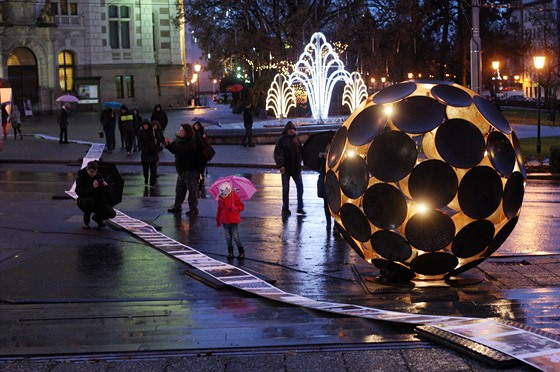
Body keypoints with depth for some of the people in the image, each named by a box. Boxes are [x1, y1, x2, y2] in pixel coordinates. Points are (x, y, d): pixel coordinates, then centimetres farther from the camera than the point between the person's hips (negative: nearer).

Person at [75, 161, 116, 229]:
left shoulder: (99, 176, -5)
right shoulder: (81, 178, -15)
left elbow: (109, 192, -7)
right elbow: (81, 193, -29)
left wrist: (106, 186, -30)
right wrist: (93, 188, -42)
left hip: (98, 202, 3)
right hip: (83, 202, -3)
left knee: (112, 213, -18)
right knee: (89, 200, -40)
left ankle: (97, 217, 17)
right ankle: (85, 222, -14)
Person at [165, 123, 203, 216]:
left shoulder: (192, 143, -17)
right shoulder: (181, 141, 13)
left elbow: (182, 149, -32)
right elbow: (174, 151, 18)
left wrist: (172, 143, -24)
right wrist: (168, 144, 3)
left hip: (190, 171, -10)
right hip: (181, 170, 10)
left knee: (192, 190, -2)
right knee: (179, 189, 16)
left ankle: (193, 209, 3)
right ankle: (177, 207, 26)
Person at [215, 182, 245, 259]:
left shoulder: (234, 196, -7)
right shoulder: (220, 199, 8)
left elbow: (241, 206, -7)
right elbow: (219, 210, 19)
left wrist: (236, 208, -27)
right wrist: (218, 220, 19)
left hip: (233, 220, -5)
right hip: (225, 221, 5)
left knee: (235, 237, -6)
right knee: (228, 237, 8)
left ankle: (241, 252, 6)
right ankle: (230, 252, 17)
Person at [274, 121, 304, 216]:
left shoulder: (296, 139, 7)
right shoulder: (282, 140, -6)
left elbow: (301, 151, 18)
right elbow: (277, 153, -9)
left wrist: (300, 161, 6)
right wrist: (280, 165, -18)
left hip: (296, 168, 4)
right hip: (286, 168, -4)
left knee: (300, 187, 2)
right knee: (285, 189, 4)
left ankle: (300, 208, 11)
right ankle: (285, 209, 13)